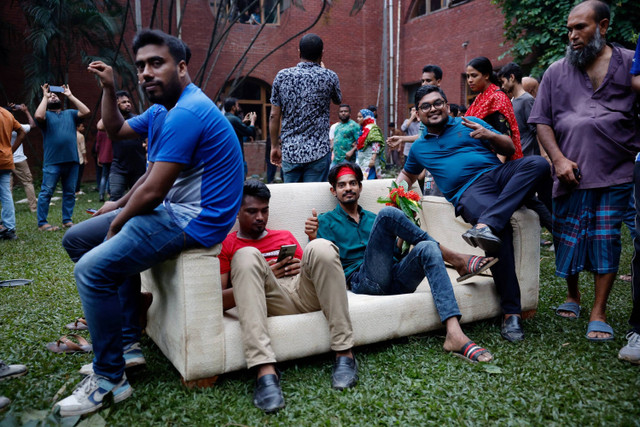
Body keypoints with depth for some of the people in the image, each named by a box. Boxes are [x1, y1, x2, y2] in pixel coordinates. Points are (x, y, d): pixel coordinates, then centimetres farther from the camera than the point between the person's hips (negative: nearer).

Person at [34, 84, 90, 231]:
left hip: (72, 161, 4)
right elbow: (38, 116, -16)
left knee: (70, 192, 7)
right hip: (52, 162, -4)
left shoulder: (70, 113, 17)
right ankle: (42, 223, -2)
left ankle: (67, 220, 15)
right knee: (46, 192, -6)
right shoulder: (46, 115, 7)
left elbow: (86, 112, 2)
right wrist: (45, 96, -4)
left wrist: (70, 96, 6)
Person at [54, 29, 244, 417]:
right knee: (77, 239, 16)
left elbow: (152, 192, -22)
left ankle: (110, 379, -5)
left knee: (93, 268, -24)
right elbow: (116, 130, 30)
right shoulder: (161, 111, 13)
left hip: (195, 221, -11)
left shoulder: (187, 113, -21)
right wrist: (109, 89, 13)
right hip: (173, 210, 11)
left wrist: (117, 222, -4)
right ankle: (126, 342, 15)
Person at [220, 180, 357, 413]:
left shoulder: (285, 236, 30)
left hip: (304, 293, 3)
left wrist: (308, 267, 2)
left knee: (321, 246, -25)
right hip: (268, 299, -2)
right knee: (247, 255, -29)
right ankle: (265, 371, -43)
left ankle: (344, 353, -25)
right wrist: (261, 278, -6)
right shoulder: (225, 245, 18)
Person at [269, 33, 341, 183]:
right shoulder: (329, 77, -3)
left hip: (289, 152, 2)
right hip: (318, 152, -2)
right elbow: (338, 100, 20)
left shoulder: (282, 76, 2)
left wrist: (275, 146, 13)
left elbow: (274, 116, 2)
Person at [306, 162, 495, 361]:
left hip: (395, 280, 5)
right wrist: (313, 238, -17)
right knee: (388, 213, -21)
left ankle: (455, 334, -42)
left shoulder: (372, 218, 31)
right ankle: (455, 258, -10)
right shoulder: (326, 221, 17)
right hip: (363, 281, -5)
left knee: (427, 248, -28)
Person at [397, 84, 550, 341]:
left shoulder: (470, 124, 20)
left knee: (537, 163, -33)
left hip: (498, 173, 2)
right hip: (468, 192, -2)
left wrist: (490, 135, -5)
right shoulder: (419, 148, 25)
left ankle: (486, 224, -48)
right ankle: (511, 312, -32)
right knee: (501, 229, -36)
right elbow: (408, 174, 42)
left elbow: (510, 149, 17)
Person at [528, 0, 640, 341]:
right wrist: (559, 159, -7)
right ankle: (572, 296, 30)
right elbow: (542, 121, 6)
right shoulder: (556, 72, 9)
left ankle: (598, 313, 10)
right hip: (570, 173, 2)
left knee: (606, 240, 0)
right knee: (567, 239, 8)